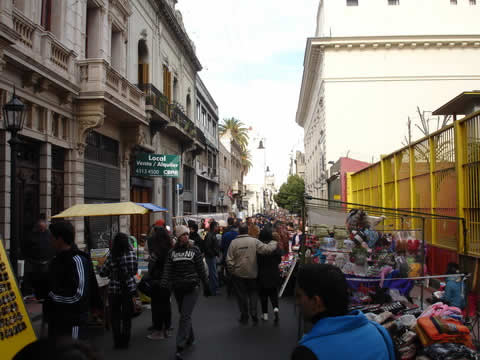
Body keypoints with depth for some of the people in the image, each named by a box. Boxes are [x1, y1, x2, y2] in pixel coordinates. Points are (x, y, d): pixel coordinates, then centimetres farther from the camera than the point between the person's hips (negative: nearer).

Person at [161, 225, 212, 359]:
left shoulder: (195, 250, 0)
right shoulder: (172, 252, 5)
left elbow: (201, 269, 3)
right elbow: (167, 269, -2)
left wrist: (206, 286, 4)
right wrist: (164, 285, -16)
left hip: (192, 287, -3)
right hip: (178, 288, 3)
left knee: (185, 316, -11)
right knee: (183, 314, 15)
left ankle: (180, 347, -11)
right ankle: (190, 338, 35)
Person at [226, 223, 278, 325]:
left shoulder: (234, 242, -10)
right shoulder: (254, 241, -11)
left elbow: (229, 260, -9)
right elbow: (267, 249, -17)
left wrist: (231, 271, 5)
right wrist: (274, 243, 2)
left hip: (238, 274, 0)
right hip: (252, 274, 0)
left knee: (242, 296, 12)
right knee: (253, 294, 16)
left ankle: (244, 317, 21)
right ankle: (254, 315, 12)